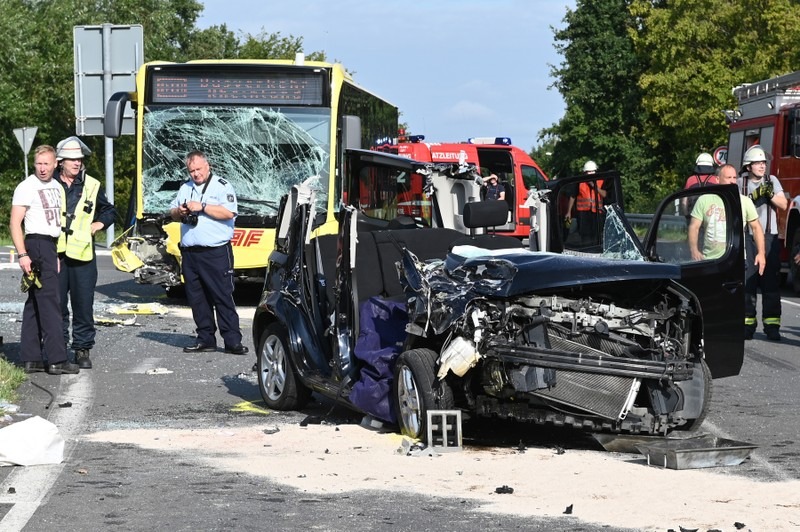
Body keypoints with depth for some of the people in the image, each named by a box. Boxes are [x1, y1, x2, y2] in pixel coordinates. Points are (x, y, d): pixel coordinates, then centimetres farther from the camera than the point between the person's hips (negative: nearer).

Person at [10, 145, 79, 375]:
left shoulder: (56, 187, 16)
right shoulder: (26, 188, -9)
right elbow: (15, 224, -13)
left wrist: (58, 253, 21)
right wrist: (22, 255, -21)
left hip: (52, 246, 9)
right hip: (37, 246, -9)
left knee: (35, 303, 10)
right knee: (49, 302, -11)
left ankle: (31, 358, 12)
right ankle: (57, 359, -13)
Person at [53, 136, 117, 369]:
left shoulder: (91, 186, 8)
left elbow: (109, 210, 22)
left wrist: (100, 223, 4)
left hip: (82, 254, 1)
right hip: (54, 253, -1)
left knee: (84, 304, -1)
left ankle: (82, 348, 7)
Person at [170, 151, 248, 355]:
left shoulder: (222, 186, -1)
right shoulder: (185, 188, 17)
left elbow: (229, 213, -14)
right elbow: (172, 213, 22)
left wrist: (202, 207, -16)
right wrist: (179, 212, -1)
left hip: (216, 253, -6)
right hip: (190, 252, 6)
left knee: (223, 296, -7)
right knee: (197, 298, 7)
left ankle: (232, 340, -7)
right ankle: (205, 339, 15)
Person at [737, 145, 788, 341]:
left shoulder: (771, 180, 8)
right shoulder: (740, 183, 6)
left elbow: (783, 204, 2)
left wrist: (771, 194, -16)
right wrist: (754, 196, -18)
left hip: (769, 237, 1)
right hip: (747, 237, -1)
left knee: (771, 281, -4)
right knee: (747, 280, -3)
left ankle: (772, 325, -3)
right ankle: (747, 323, 3)